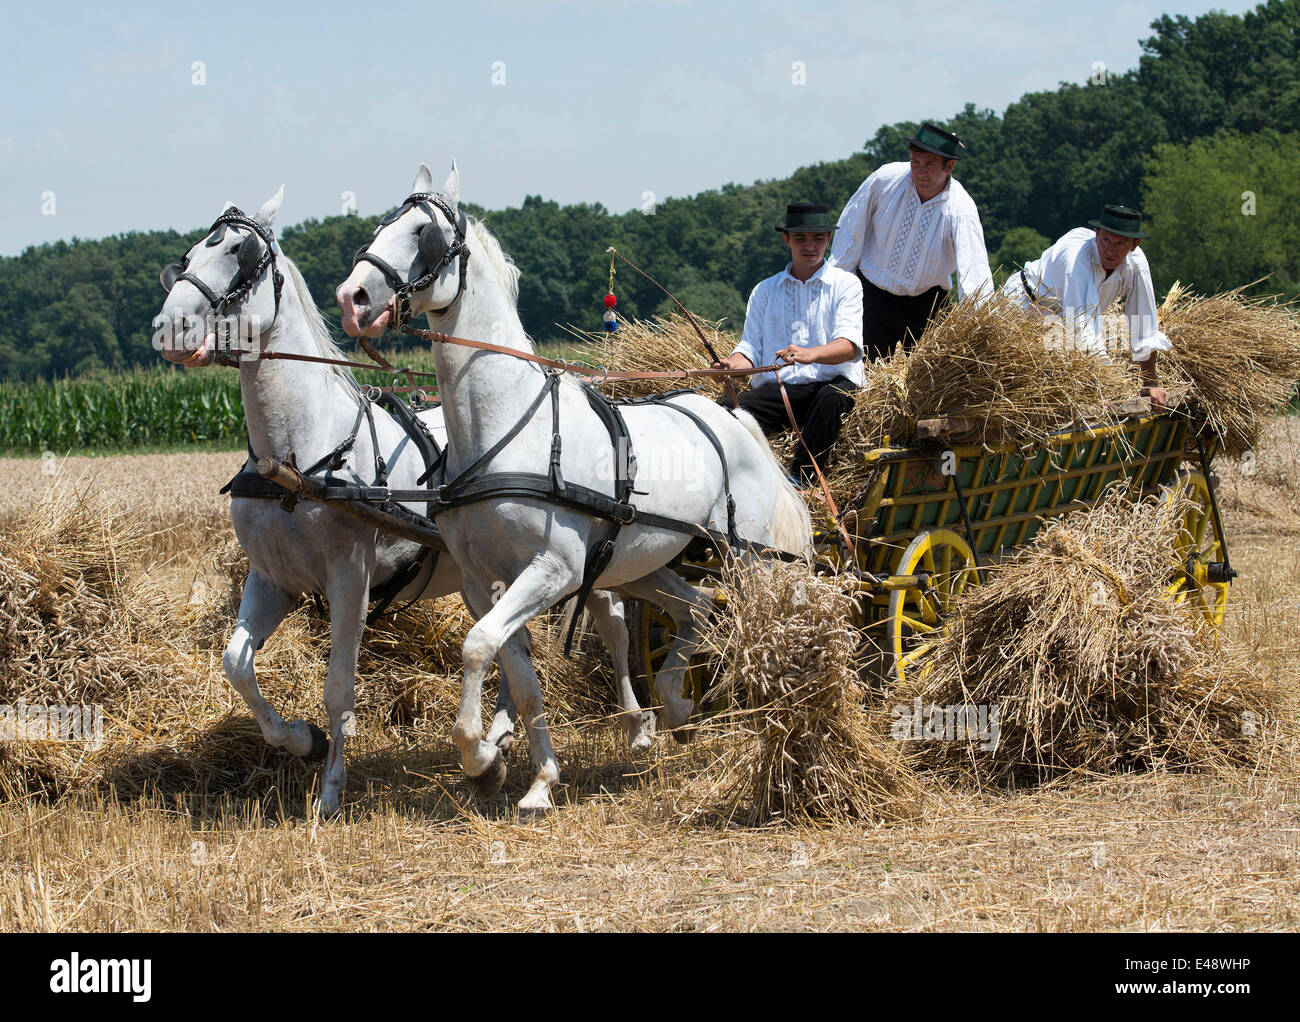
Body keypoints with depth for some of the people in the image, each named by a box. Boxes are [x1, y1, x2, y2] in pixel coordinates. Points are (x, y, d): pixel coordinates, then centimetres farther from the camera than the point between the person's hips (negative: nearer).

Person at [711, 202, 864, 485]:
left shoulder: (845, 284, 9)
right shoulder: (765, 290, 21)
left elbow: (849, 345, -7)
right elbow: (751, 347, 13)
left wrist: (810, 354, -29)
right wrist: (732, 365, -12)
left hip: (832, 382, -3)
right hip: (776, 386, 3)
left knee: (833, 396, -39)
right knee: (727, 409, -27)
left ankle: (799, 483, -42)